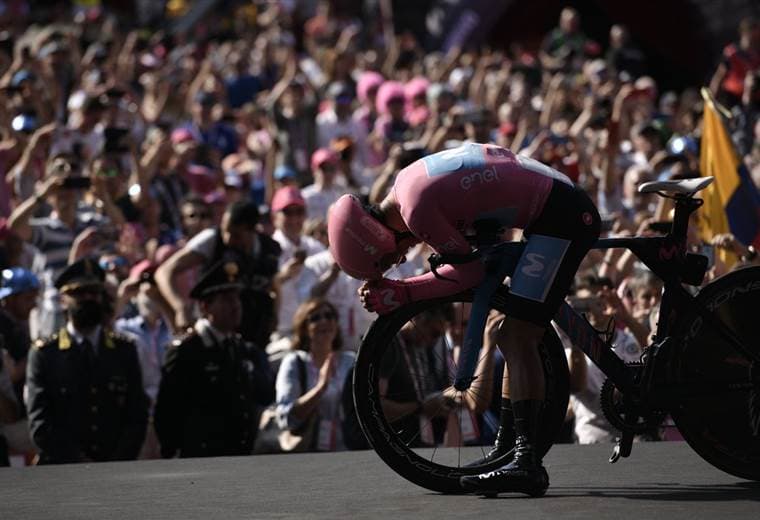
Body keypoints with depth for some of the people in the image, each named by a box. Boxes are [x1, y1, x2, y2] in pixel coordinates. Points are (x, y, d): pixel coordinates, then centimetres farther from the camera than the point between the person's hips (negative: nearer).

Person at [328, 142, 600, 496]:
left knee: (517, 338, -16)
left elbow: (468, 271, -14)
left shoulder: (418, 208, -20)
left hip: (561, 215, -10)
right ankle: (508, 450, 22)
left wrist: (399, 294, -8)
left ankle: (528, 462, -22)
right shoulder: (410, 179, 8)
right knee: (513, 338, 15)